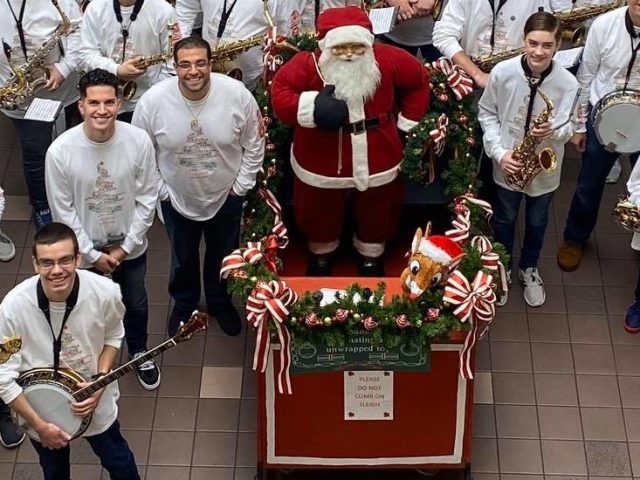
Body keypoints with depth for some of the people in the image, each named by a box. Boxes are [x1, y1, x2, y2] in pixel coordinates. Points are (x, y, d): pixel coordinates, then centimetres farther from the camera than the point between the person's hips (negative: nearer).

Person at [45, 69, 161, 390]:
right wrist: (93, 254, -13)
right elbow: (63, 212, -15)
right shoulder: (60, 151, -25)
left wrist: (125, 246, -10)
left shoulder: (139, 141, -21)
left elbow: (147, 198, -10)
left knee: (136, 305, 24)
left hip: (131, 247, 2)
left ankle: (139, 353, 53)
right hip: (85, 252, -1)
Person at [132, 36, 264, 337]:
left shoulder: (237, 95, -23)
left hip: (226, 197, 0)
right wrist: (159, 189, -8)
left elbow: (254, 145, -8)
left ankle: (220, 302, 54)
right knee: (182, 259, 24)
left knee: (223, 256, 25)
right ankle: (183, 304, 53)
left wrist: (241, 186, -7)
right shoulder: (153, 100, -23)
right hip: (177, 199, 0)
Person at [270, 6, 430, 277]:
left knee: (376, 215, 23)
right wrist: (312, 106, -35)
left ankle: (371, 260, 50)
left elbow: (419, 81, 3)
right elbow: (279, 93, -19)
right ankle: (321, 257, 51)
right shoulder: (307, 64, -18)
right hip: (321, 162, -1)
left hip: (376, 161, 1)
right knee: (320, 215, 21)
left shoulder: (388, 60, -13)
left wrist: (408, 122, 3)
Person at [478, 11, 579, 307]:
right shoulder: (502, 72, -19)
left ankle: (529, 269, 49)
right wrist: (499, 152, -16)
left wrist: (552, 130, -38)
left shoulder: (567, 83, -20)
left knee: (536, 223, 23)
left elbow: (566, 128, -13)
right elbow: (487, 113, -5)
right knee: (504, 219, 22)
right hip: (508, 166, 0)